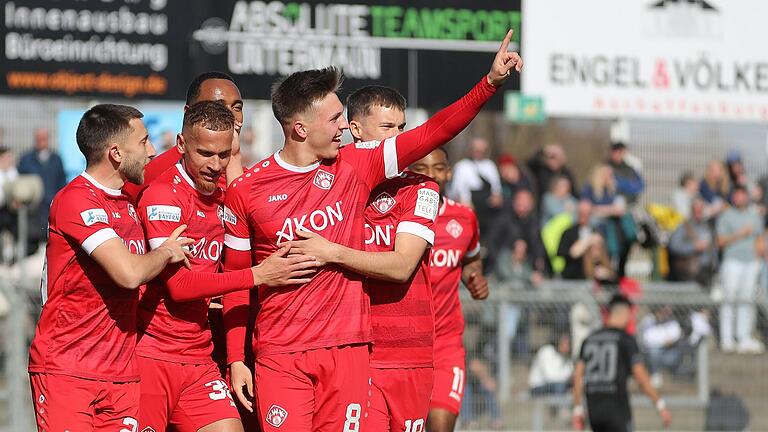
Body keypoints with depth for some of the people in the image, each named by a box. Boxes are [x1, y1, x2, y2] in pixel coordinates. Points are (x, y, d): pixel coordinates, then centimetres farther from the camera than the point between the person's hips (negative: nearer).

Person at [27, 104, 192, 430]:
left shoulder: (128, 204, 17)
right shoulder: (76, 200, -13)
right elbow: (129, 273, -24)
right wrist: (167, 252, -4)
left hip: (121, 373, 8)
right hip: (65, 370, -8)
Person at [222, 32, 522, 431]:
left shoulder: (354, 165, 6)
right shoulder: (246, 191, 0)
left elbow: (433, 132, 6)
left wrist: (491, 82, -2)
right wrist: (235, 359, 2)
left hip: (347, 349, 2)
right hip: (279, 354, -2)